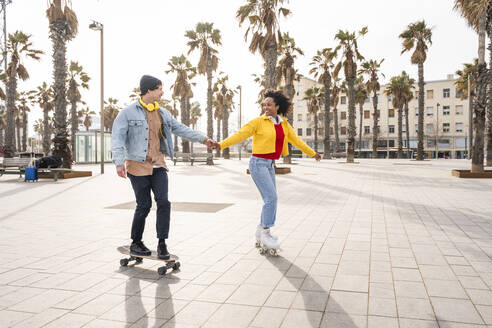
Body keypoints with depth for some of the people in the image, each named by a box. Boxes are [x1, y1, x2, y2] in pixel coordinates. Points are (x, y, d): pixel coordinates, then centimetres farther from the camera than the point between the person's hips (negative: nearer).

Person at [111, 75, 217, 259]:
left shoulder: (162, 114, 13)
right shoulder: (128, 113, -6)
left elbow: (180, 129, 18)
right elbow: (117, 139, -11)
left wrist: (203, 139, 14)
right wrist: (119, 163, -23)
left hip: (158, 165, 5)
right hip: (138, 166, -5)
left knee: (163, 202, -6)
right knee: (144, 206, -1)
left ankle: (162, 243, 4)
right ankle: (135, 243, 19)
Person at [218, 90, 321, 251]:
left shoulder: (283, 123, 9)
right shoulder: (259, 121, -7)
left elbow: (295, 140, 19)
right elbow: (240, 135, -11)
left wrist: (312, 153, 27)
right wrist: (221, 145, -21)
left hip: (269, 165, 7)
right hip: (258, 163, -7)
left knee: (270, 199, 9)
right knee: (271, 198, -13)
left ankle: (260, 233, 22)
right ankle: (265, 233, -1)